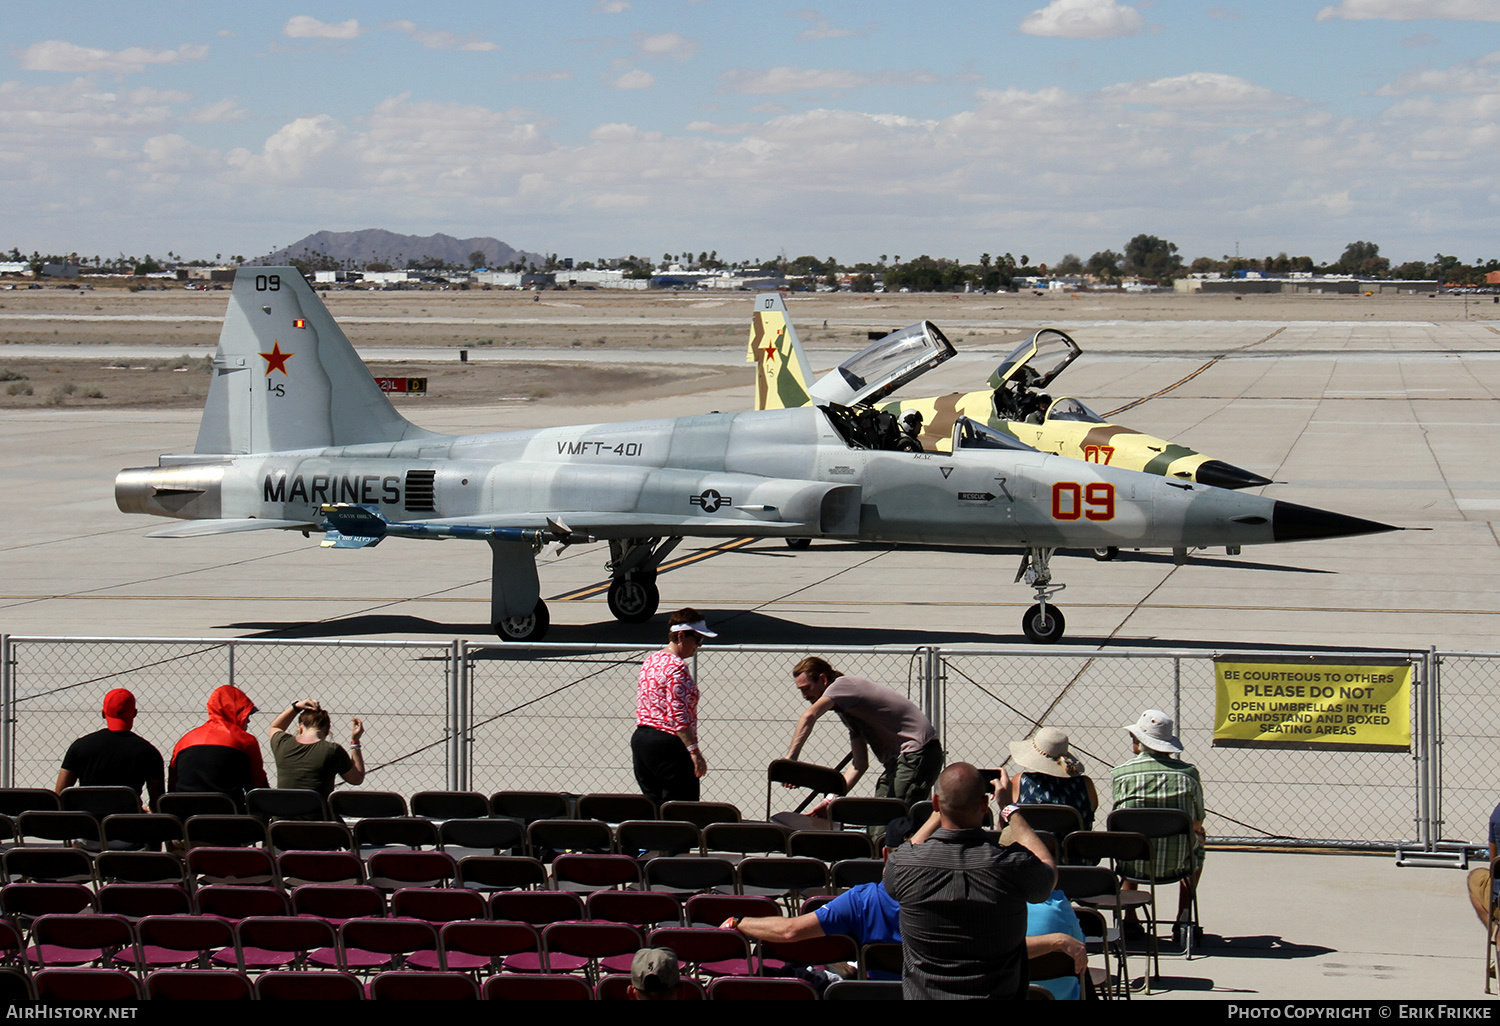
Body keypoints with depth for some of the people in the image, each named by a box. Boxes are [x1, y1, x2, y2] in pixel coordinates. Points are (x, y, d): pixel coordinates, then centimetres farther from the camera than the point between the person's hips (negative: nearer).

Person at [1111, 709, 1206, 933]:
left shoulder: (1119, 774, -7)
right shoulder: (1188, 772, -5)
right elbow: (1197, 824, 5)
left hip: (1133, 866, 0)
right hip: (1175, 863, 0)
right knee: (1197, 846, 35)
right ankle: (1183, 917, 30)